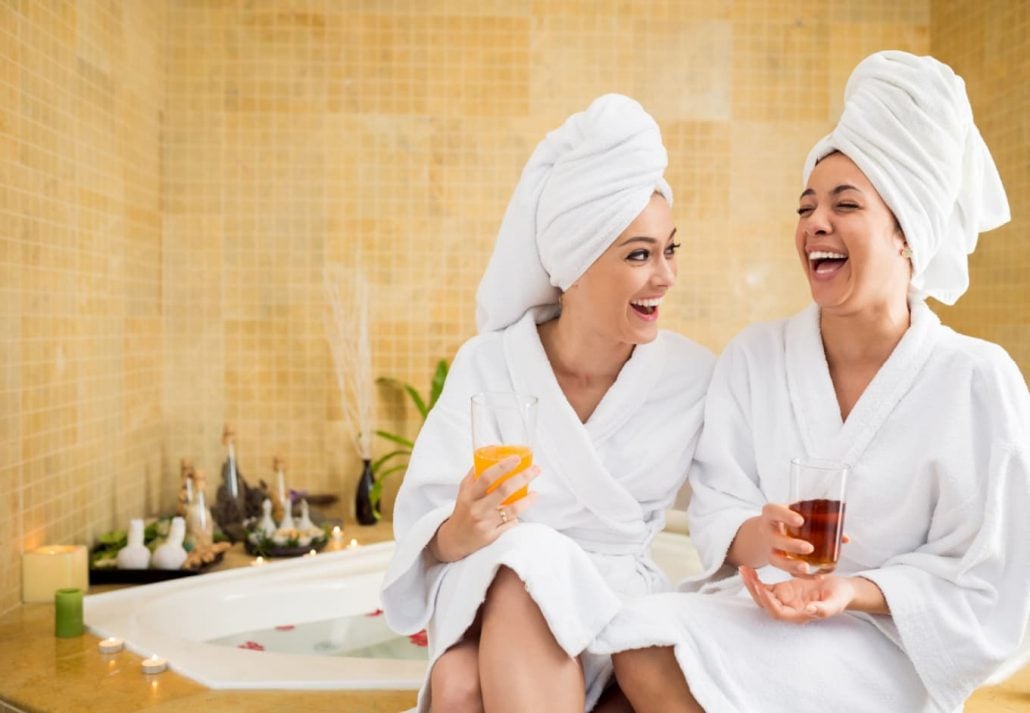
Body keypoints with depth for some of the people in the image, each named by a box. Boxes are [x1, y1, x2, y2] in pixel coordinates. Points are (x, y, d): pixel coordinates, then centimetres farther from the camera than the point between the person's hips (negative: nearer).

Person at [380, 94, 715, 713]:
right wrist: (460, 533, -30)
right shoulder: (486, 366, -7)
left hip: (615, 595, 1)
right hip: (493, 593, 0)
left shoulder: (697, 377, -7)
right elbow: (423, 526, -9)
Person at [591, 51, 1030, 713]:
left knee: (692, 658, -29)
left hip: (889, 642, -3)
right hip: (758, 604, 3)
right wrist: (754, 536, -24)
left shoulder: (976, 380, -7)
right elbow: (716, 506, 0)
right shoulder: (755, 356, 3)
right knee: (643, 642, -28)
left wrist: (852, 592, -21)